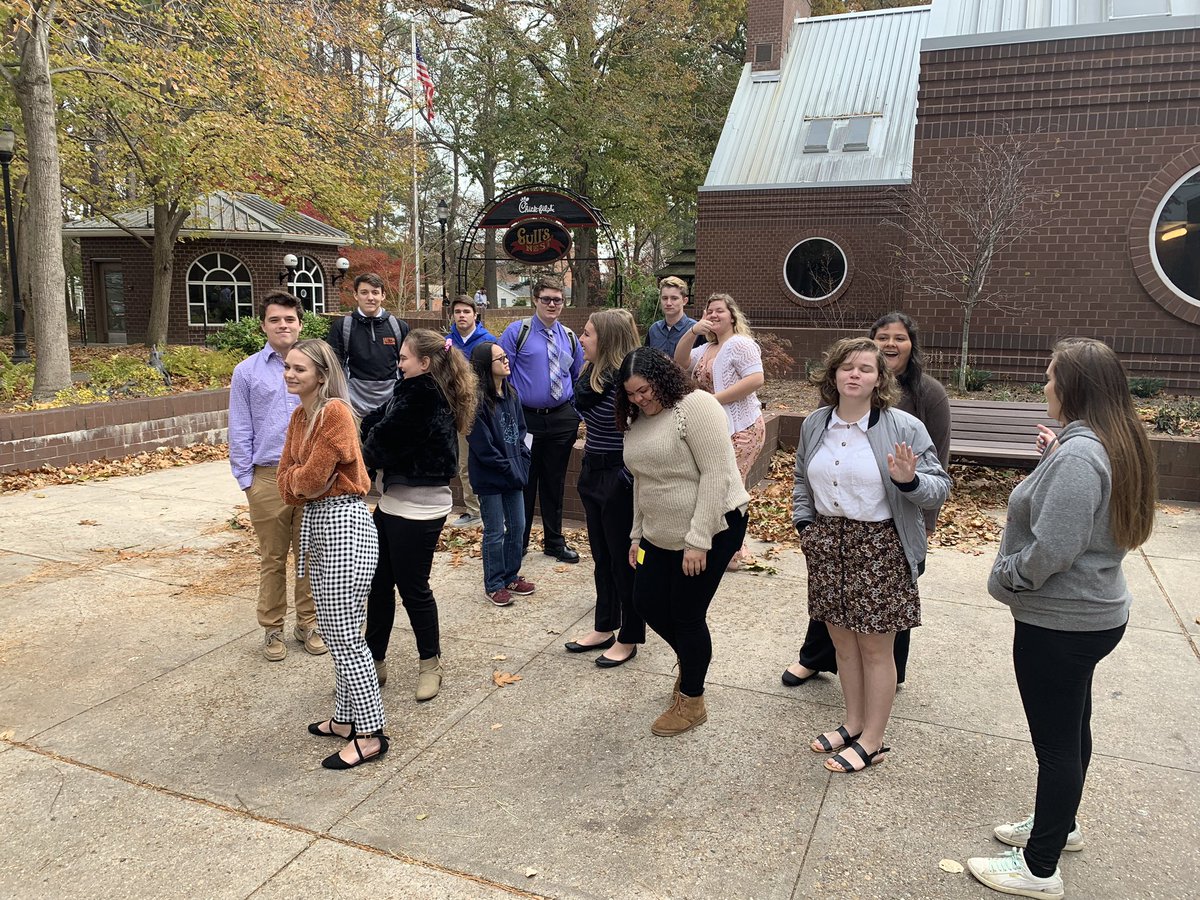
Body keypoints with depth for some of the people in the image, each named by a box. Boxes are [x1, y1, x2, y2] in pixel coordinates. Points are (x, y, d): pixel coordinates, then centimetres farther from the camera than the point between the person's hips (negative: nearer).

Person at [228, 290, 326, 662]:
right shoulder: (247, 372, 2)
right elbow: (240, 432, 4)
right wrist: (246, 480, 0)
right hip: (269, 478, 0)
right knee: (272, 558, 10)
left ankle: (308, 622, 26)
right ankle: (273, 628, 23)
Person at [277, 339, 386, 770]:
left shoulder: (335, 412, -17)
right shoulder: (299, 415, 12)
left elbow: (310, 479, -19)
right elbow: (287, 481, 9)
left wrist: (298, 480, 1)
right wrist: (300, 481, -9)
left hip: (344, 524, -10)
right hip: (316, 521, 10)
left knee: (345, 636, -3)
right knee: (333, 632, 17)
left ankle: (370, 735, 9)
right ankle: (345, 718, 31)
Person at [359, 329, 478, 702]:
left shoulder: (422, 399, -20)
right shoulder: (415, 392, 10)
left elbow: (381, 443, -17)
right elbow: (375, 422, 8)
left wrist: (369, 450, 3)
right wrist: (375, 446, -10)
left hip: (417, 510, -10)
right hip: (392, 503, 10)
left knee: (413, 587, 4)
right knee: (379, 583, 15)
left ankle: (430, 664, 23)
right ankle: (374, 661, 28)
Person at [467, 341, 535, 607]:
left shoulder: (511, 394, 5)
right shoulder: (477, 400, -19)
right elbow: (483, 447, -19)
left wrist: (523, 462, 0)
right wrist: (509, 468, -14)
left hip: (514, 473, 7)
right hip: (490, 477, -7)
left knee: (517, 526, 15)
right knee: (495, 532, 4)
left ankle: (511, 576, 32)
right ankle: (493, 585, 20)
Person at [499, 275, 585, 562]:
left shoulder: (569, 337, 9)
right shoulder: (517, 331, -4)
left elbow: (579, 380, 17)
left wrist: (578, 416, 10)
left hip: (562, 420, 4)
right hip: (526, 418, -3)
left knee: (555, 483, 13)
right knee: (524, 482, 6)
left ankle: (554, 542, 27)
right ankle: (518, 542, 22)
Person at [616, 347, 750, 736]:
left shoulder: (695, 406, -19)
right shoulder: (638, 419, 7)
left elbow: (717, 474, -22)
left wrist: (698, 540, -23)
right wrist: (638, 533, 15)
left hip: (713, 527, -8)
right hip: (662, 534, 8)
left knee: (687, 615, 1)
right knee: (646, 602, 12)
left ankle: (691, 703, 23)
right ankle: (690, 659, 41)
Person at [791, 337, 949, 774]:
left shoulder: (904, 428, -11)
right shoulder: (814, 425, 5)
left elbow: (939, 487, -9)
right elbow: (802, 481, 19)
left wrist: (909, 480, -29)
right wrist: (805, 524, 9)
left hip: (880, 548, -5)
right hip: (827, 543, 5)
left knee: (875, 647, 7)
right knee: (843, 640, 17)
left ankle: (872, 741, 23)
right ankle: (853, 723, 36)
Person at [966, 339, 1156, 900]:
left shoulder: (1076, 456, -26)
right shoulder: (1112, 445, 5)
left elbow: (1052, 549, -29)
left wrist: (1007, 574, -12)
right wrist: (1048, 460, 6)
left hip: (1060, 623, -10)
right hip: (1093, 612, 10)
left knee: (1056, 741, 3)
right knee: (1070, 728, 24)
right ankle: (1059, 824, 44)